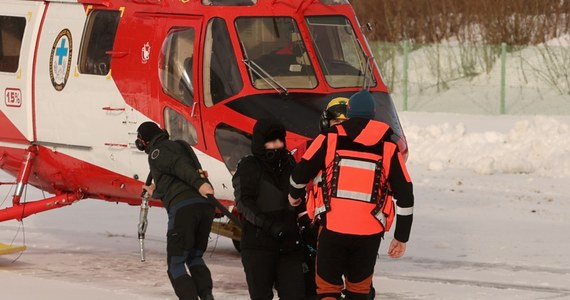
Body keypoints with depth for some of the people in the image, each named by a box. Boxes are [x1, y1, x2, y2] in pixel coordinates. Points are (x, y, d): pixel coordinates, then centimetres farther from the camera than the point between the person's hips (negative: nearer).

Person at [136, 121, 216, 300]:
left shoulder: (156, 152, 6)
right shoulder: (179, 145, 30)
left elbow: (178, 164, -13)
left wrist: (199, 183, -26)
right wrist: (156, 193, 55)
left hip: (183, 207, -7)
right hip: (205, 205, 7)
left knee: (175, 264, -1)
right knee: (195, 256, 19)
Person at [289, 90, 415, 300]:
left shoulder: (330, 138, 1)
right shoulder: (388, 148, 6)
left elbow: (301, 172, 4)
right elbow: (405, 195, 5)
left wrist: (294, 195, 27)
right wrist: (401, 237, 13)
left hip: (332, 228, -1)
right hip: (369, 233, 1)